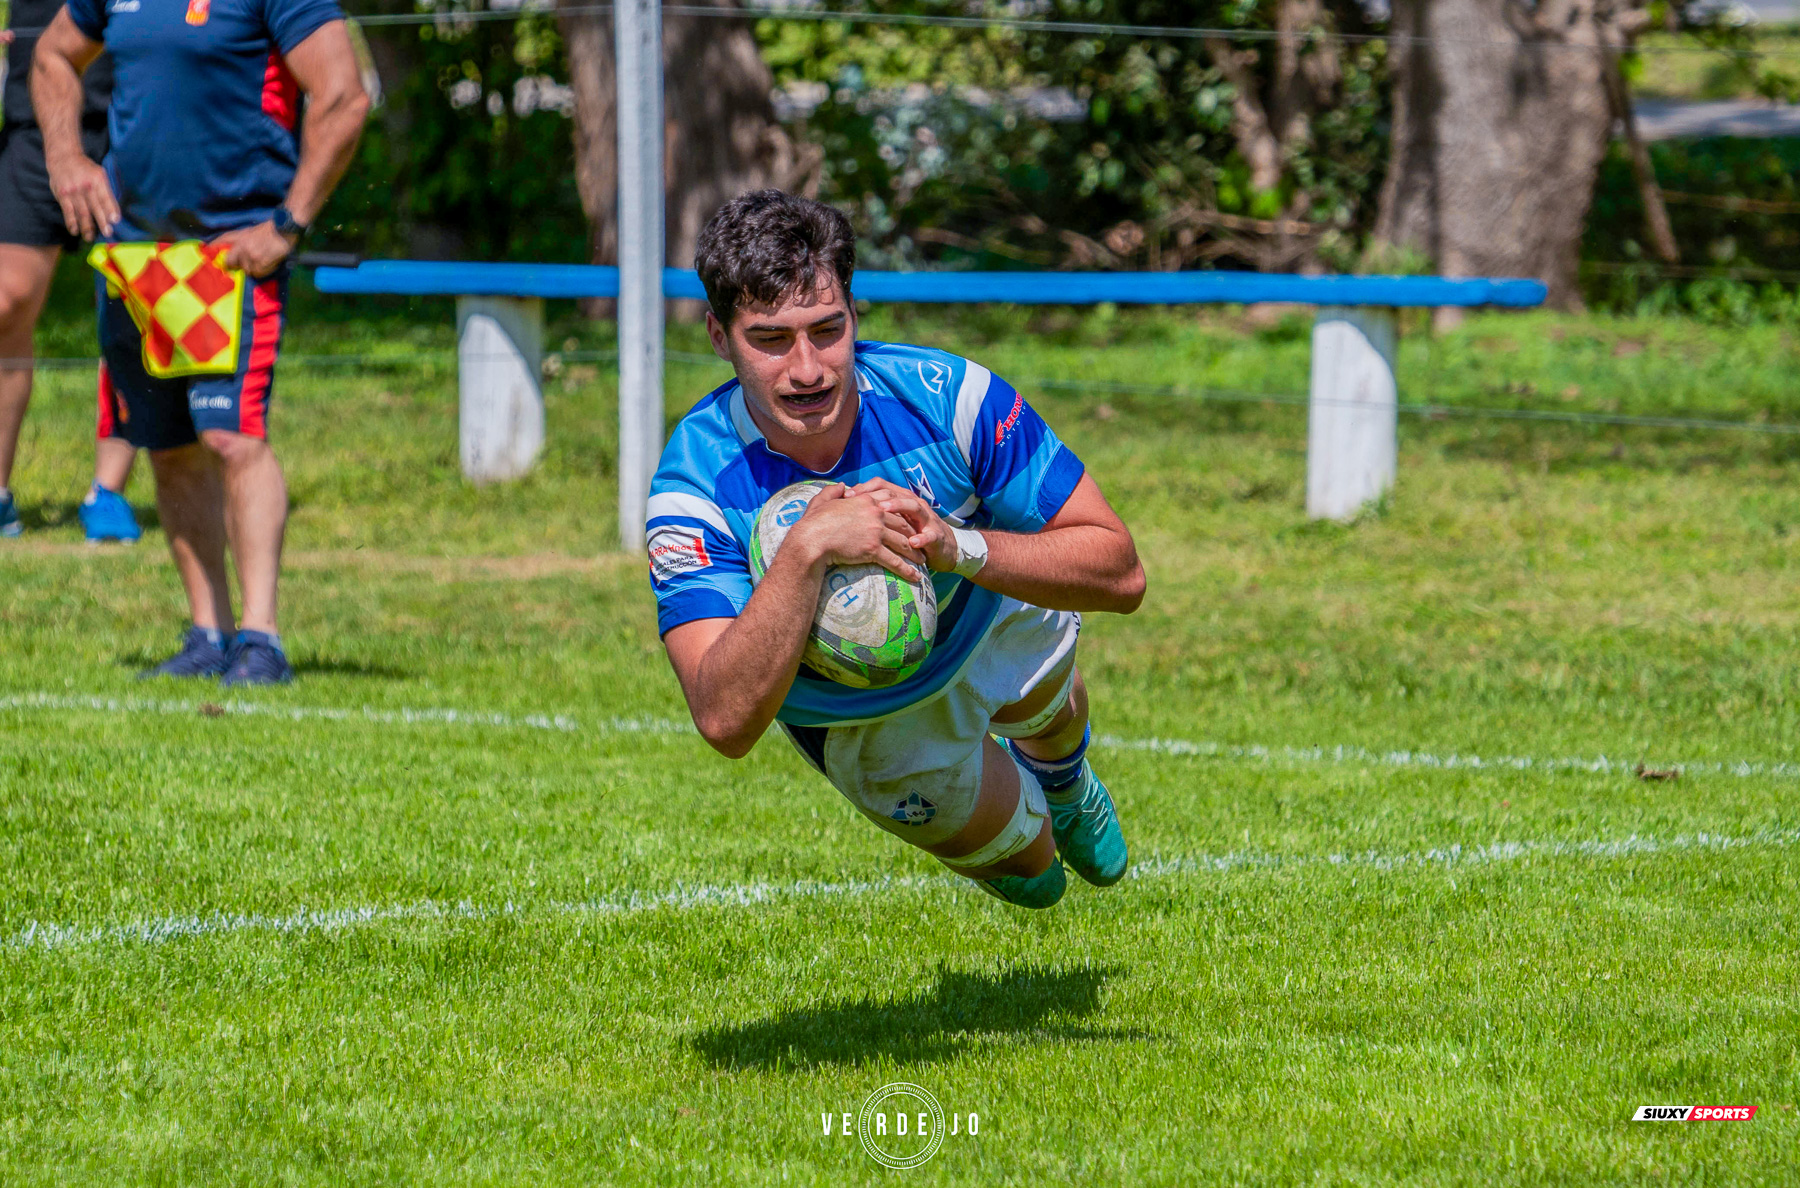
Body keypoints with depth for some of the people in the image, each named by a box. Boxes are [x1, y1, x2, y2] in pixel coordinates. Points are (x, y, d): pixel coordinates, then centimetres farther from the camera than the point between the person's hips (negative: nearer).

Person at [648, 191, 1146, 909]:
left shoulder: (948, 394, -38)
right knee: (1021, 857, -1)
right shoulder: (693, 488, -40)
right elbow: (726, 721, -50)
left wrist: (957, 546, -49)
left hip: (994, 613, 2)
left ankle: (1062, 778, 69)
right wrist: (806, 550, -61)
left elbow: (1119, 572, -33)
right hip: (855, 710, -2)